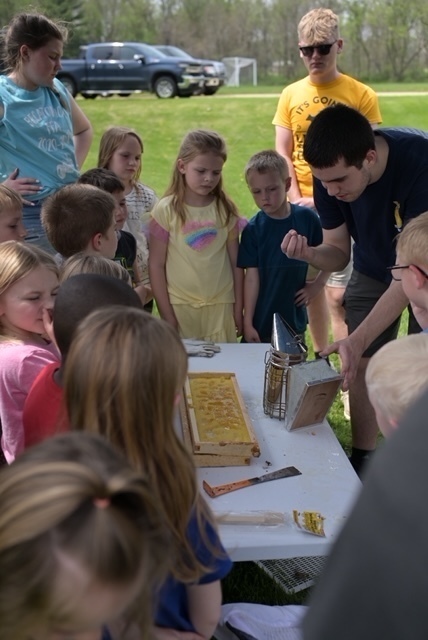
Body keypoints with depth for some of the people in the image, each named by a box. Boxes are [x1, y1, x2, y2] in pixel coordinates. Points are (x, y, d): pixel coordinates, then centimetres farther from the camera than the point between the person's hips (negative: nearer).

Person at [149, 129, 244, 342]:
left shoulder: (226, 210, 3)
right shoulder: (166, 210, -5)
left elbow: (236, 262, 6)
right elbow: (156, 265, -5)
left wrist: (238, 310, 6)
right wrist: (166, 315, -6)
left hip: (221, 307, 2)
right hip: (180, 307, -2)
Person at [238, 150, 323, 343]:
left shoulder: (307, 218, -4)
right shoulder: (253, 229, -7)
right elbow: (251, 277, -7)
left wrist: (314, 287, -5)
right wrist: (247, 322, -7)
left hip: (294, 319, 1)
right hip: (260, 322, -1)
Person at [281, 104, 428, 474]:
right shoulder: (330, 175, -22)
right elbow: (338, 252, -12)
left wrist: (358, 339, -46)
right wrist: (308, 253, -36)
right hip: (374, 270, 4)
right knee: (362, 366, 0)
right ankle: (363, 460, 15)